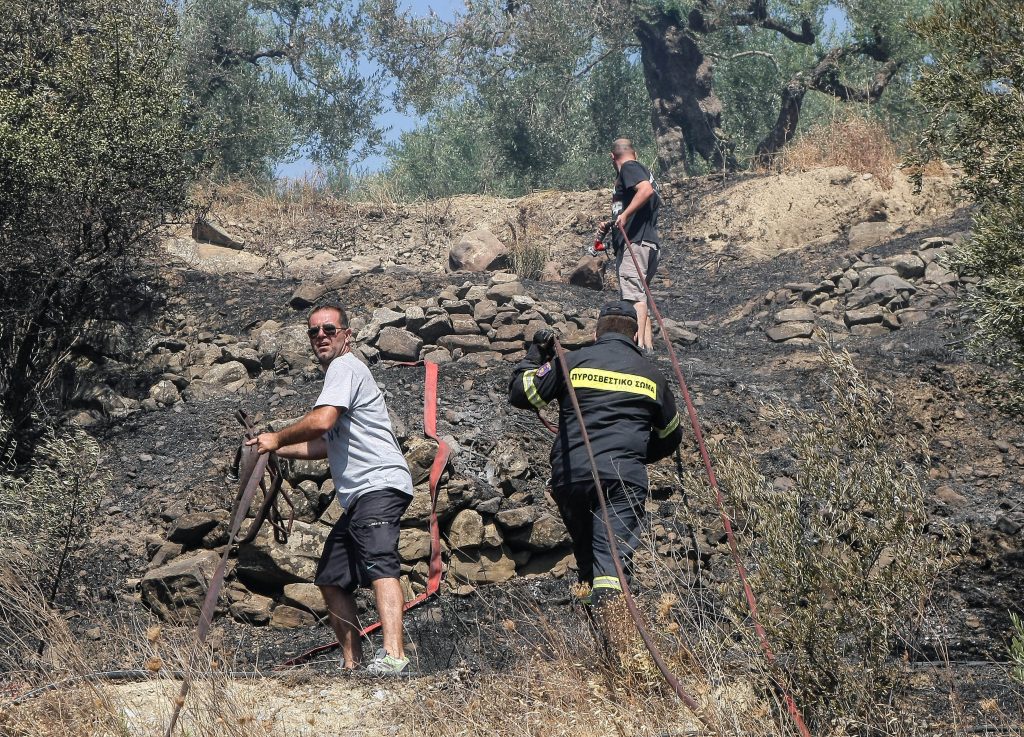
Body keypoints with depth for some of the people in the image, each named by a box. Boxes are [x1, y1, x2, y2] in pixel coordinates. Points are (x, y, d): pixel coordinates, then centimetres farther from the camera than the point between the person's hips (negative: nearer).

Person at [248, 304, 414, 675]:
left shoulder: (345, 367, -5)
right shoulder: (340, 371, 28)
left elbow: (321, 421, -21)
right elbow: (327, 445, 36)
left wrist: (277, 439, -5)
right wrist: (275, 450, 30)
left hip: (379, 485, -11)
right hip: (358, 498, 11)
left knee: (379, 564, -28)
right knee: (331, 579, 13)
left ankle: (393, 656, -43)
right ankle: (351, 665, 16)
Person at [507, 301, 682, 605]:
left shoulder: (572, 361, 10)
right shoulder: (651, 375, 17)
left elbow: (520, 393, 15)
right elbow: (671, 437, 30)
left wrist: (535, 354, 29)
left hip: (569, 474, 1)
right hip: (624, 477, -1)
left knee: (584, 549, 20)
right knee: (612, 555, -12)